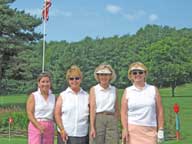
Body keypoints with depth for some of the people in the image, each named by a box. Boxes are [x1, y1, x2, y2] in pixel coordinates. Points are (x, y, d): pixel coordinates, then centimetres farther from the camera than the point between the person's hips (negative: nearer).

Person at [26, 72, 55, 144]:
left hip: (49, 128, 4)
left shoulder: (53, 97, 11)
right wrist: (39, 126, -21)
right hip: (36, 126, -4)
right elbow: (30, 114, -8)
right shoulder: (33, 96, -1)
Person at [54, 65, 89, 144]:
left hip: (82, 135, 2)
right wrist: (62, 130, -9)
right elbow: (57, 114, 0)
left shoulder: (86, 96, 11)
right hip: (65, 134, -1)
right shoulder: (63, 95, 6)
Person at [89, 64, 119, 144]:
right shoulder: (94, 89, 1)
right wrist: (92, 127, -13)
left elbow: (116, 109, 14)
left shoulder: (114, 90, 10)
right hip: (97, 120, -3)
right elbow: (92, 109, -6)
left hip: (111, 120, 3)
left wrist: (116, 124, 7)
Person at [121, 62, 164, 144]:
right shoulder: (127, 91, 7)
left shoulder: (153, 89, 9)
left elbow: (159, 111, 7)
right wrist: (125, 129, -8)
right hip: (132, 129, 0)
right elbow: (124, 112, 2)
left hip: (150, 130, 1)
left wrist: (161, 129, 1)